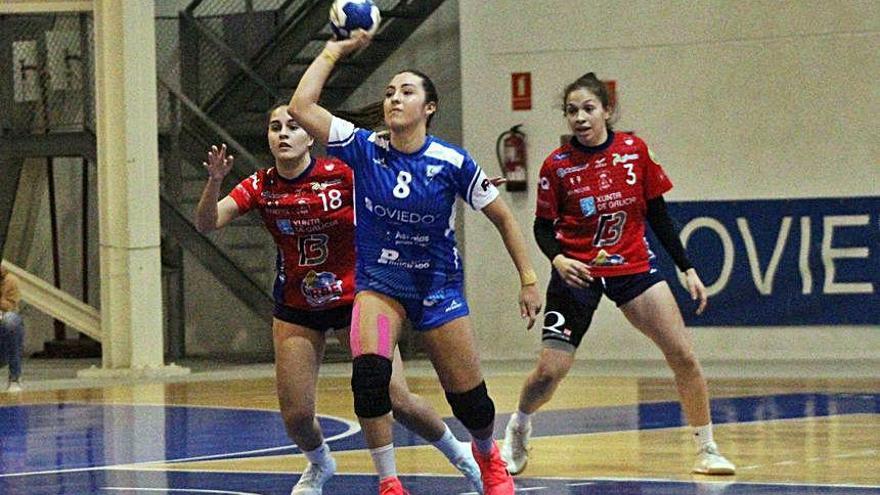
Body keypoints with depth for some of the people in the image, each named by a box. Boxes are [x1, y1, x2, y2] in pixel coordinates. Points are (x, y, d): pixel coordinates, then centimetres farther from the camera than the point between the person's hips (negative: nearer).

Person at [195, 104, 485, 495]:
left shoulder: (342, 174, -16)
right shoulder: (261, 187, -8)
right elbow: (207, 223, -15)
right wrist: (214, 182, -33)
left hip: (354, 298, -2)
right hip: (296, 309, 2)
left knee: (397, 400, -8)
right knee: (295, 415, -3)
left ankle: (460, 454, 19)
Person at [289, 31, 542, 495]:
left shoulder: (452, 162, -13)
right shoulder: (364, 149, -9)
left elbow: (502, 218, -2)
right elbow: (301, 106, -18)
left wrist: (529, 279, -4)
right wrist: (334, 52, -13)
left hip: (438, 285, 0)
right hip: (379, 281, 1)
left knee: (469, 399, 3)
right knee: (368, 372, -26)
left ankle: (488, 456, 39)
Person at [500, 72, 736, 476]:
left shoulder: (634, 151, -4)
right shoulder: (557, 165, -9)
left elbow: (657, 214, 4)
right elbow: (543, 227, -1)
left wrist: (687, 268, 2)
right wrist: (558, 258, -22)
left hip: (632, 265, 2)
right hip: (578, 272, -2)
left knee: (684, 356, -8)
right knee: (549, 372, -6)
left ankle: (707, 450, 5)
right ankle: (518, 428, 26)